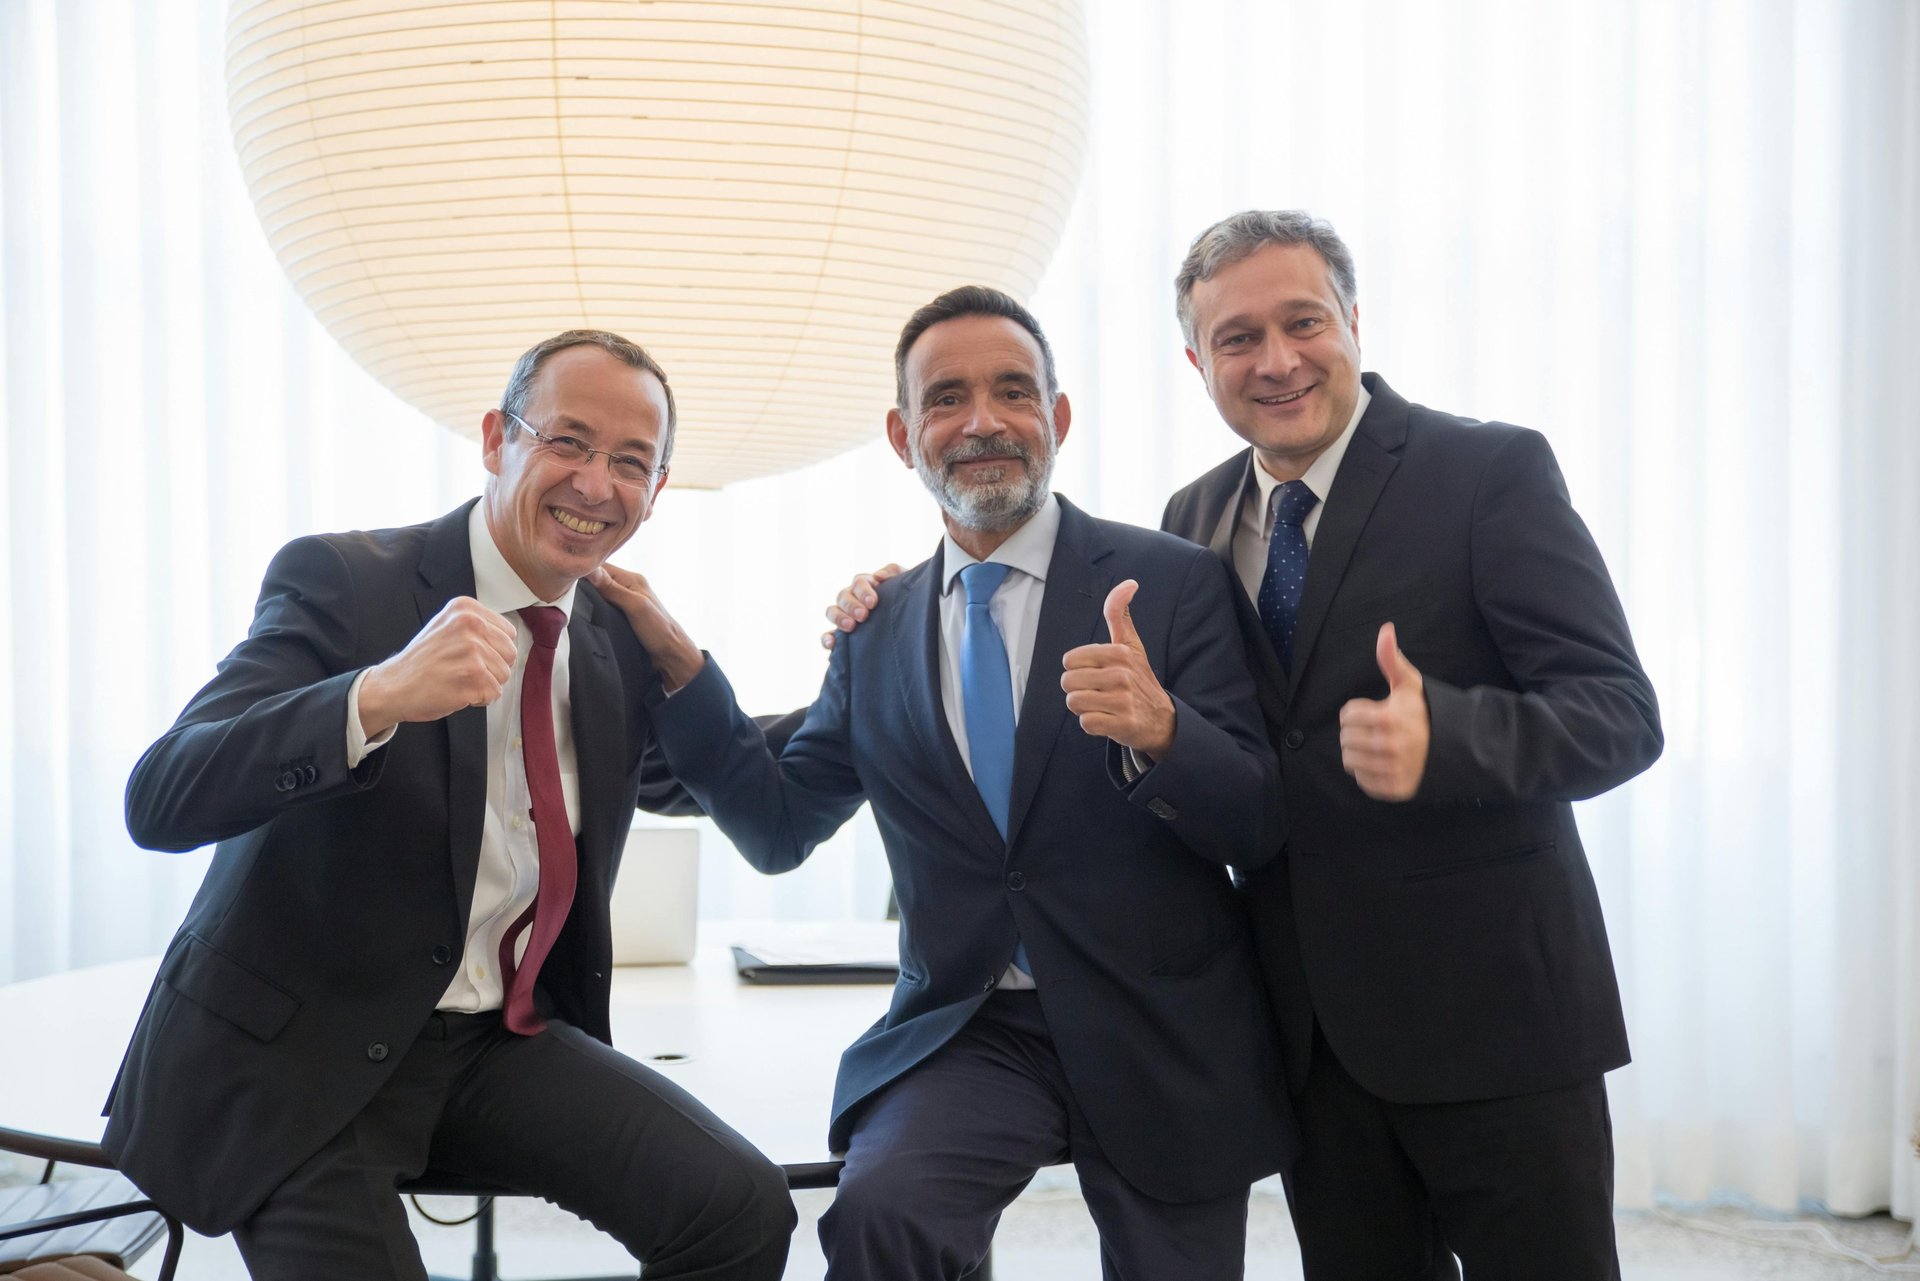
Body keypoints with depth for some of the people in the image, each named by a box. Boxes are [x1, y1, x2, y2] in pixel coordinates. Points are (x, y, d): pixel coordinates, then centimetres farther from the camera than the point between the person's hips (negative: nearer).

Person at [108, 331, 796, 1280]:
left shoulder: (619, 639, 4)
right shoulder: (340, 580, -12)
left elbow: (675, 784, 24)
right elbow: (160, 801, -23)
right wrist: (379, 695, -40)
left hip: (504, 1039, 5)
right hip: (298, 1057, -4)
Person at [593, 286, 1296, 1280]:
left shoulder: (1172, 583, -5)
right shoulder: (876, 634, 5)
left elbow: (1259, 831, -10)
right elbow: (779, 829, 8)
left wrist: (1162, 732, -31)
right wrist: (678, 666, -4)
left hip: (1161, 1038, -1)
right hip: (969, 1025, 1)